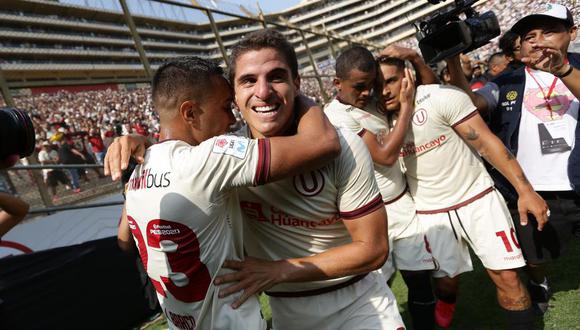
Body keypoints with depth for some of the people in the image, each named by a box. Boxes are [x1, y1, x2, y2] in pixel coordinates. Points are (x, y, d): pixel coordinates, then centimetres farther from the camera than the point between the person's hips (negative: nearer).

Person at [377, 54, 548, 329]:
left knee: (507, 277, 0)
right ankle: (445, 307, 39)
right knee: (446, 279, 10)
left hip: (477, 198, -2)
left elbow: (486, 143, -14)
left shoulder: (441, 97, -16)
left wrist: (525, 190, -17)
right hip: (432, 213, 3)